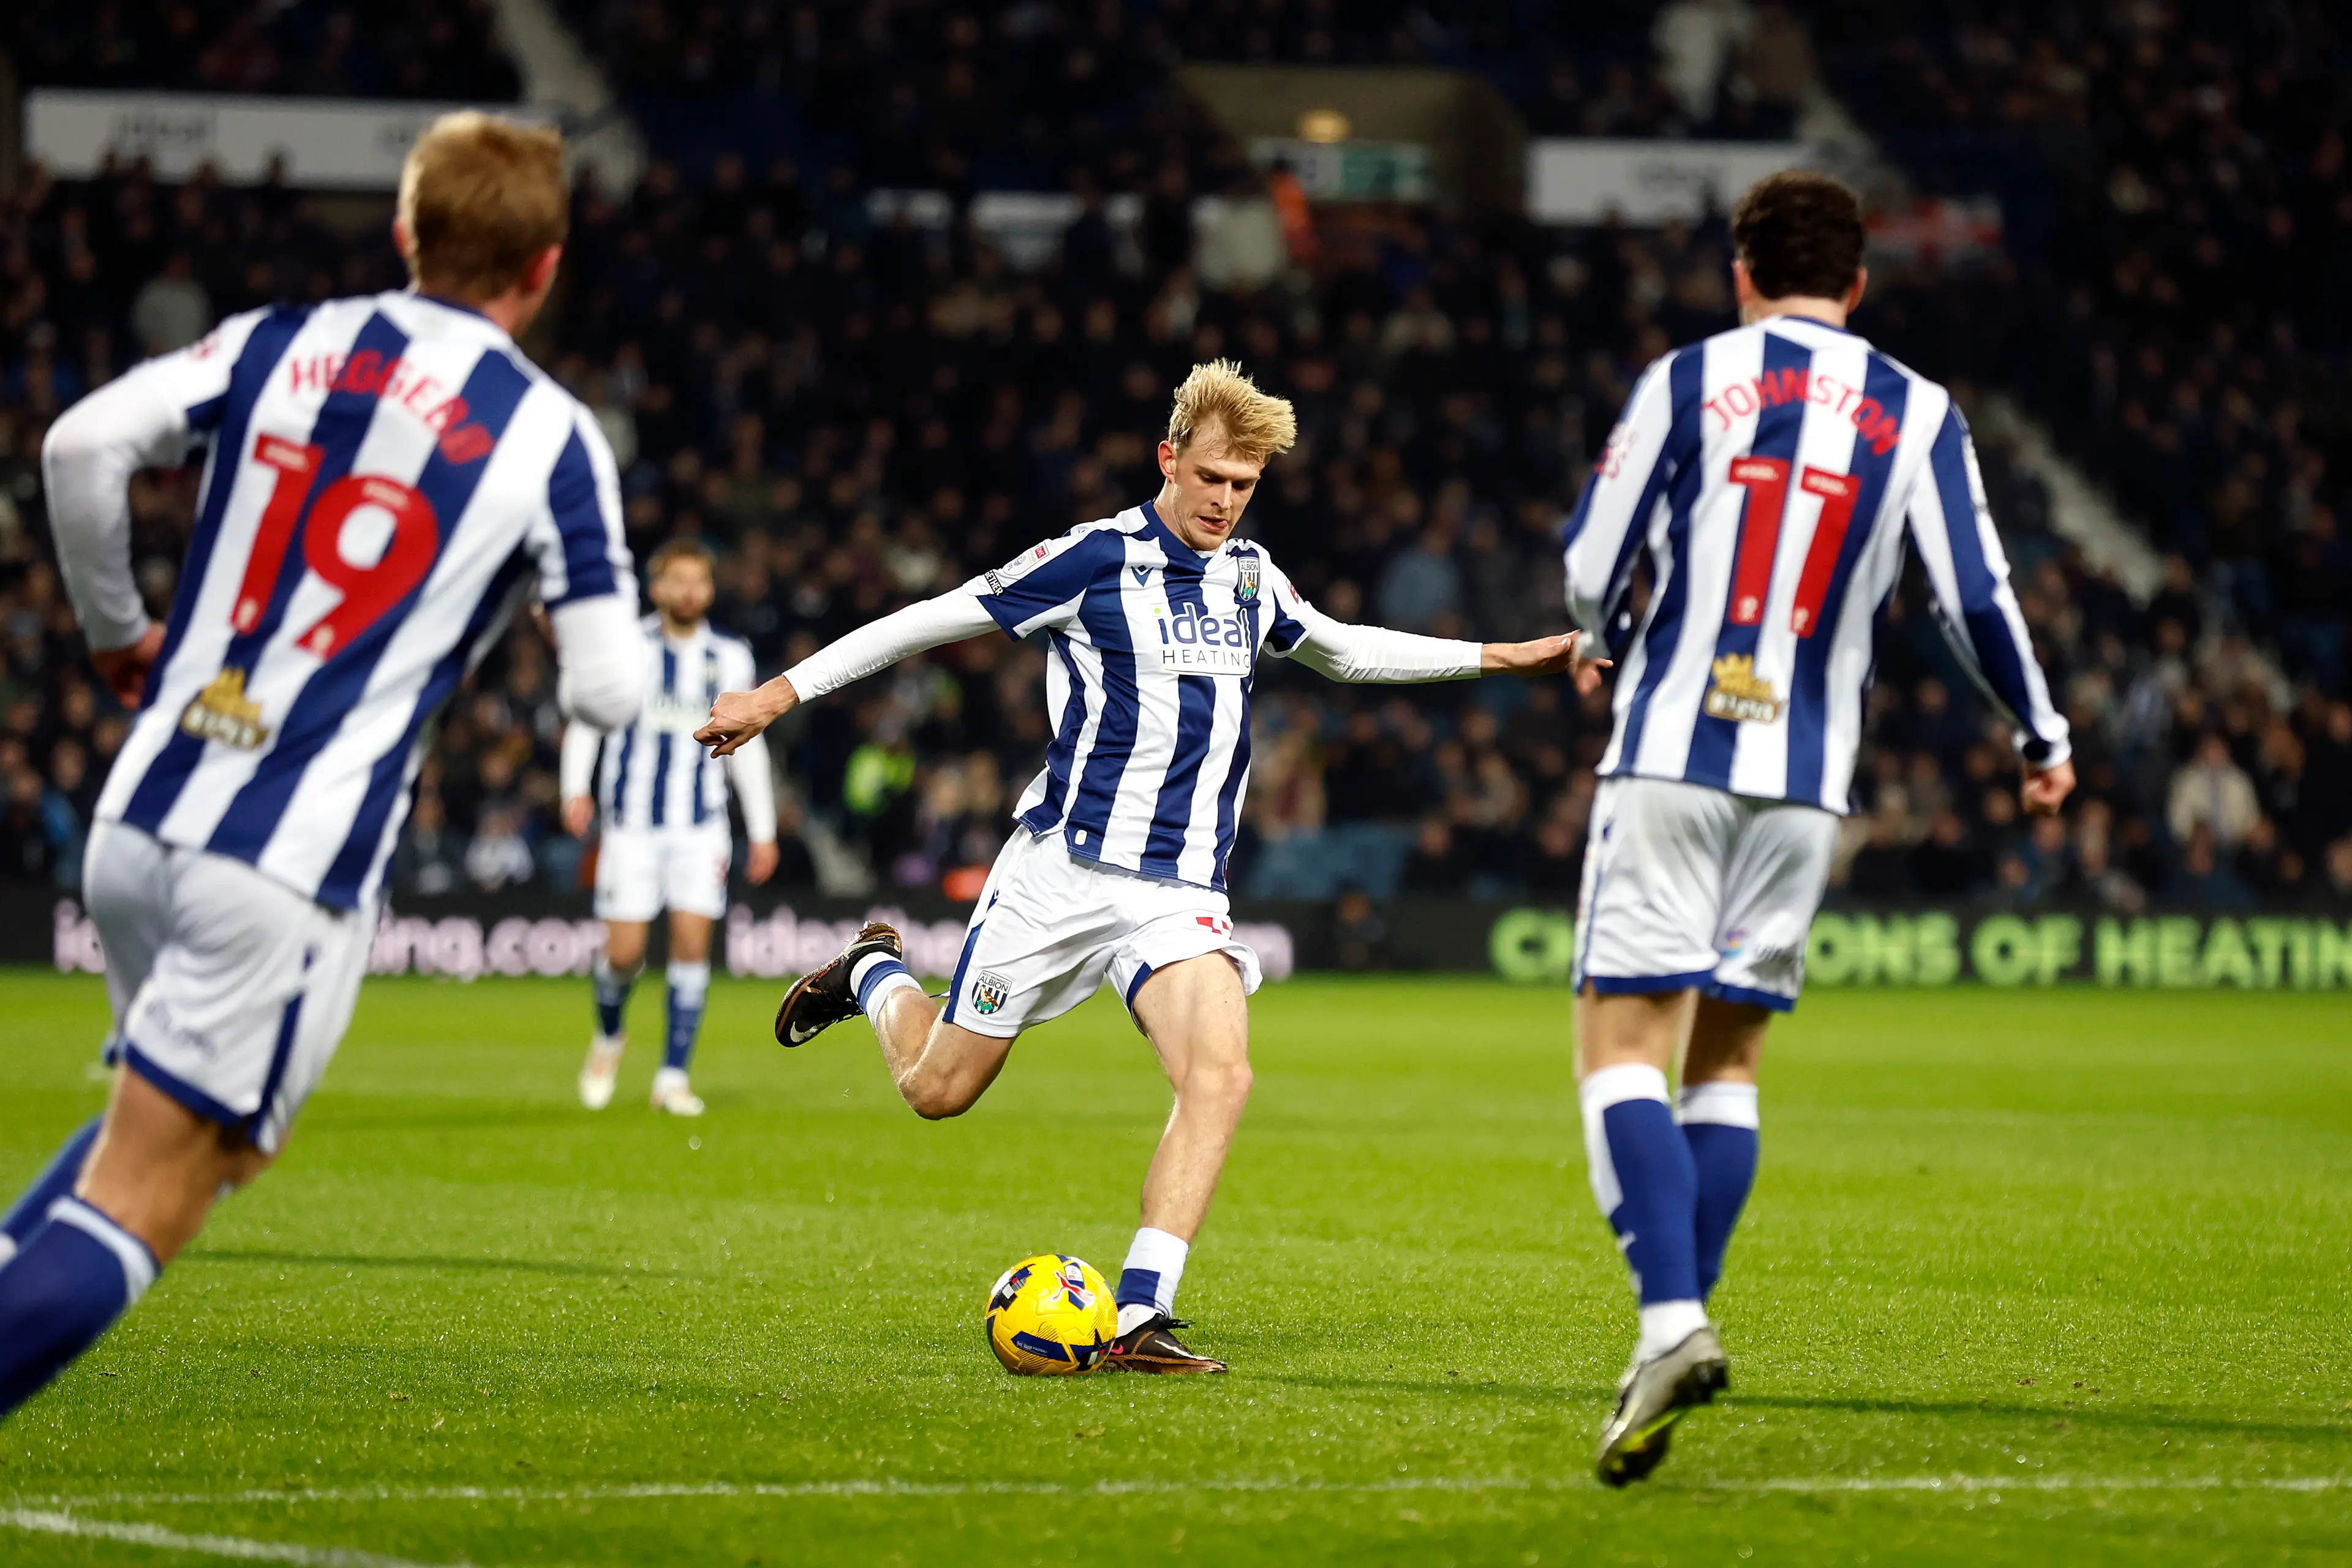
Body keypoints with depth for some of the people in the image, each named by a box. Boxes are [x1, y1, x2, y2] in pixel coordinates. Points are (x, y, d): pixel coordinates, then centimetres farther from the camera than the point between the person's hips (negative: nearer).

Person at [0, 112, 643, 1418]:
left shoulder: (281, 344, 9)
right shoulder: (551, 439, -2)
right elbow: (606, 688, -4)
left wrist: (113, 629, 12)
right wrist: (577, 603, 18)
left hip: (141, 819, 6)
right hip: (290, 869, -5)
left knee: (189, 1123, 29)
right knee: (136, 1212, -3)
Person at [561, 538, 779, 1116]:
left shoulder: (730, 658, 9)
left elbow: (745, 745, 16)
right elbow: (584, 722, 4)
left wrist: (763, 831, 14)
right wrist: (575, 790, -13)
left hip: (701, 826, 2)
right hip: (633, 821, -2)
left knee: (693, 942, -9)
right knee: (624, 952, -5)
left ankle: (673, 1077, -2)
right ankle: (609, 1036, 26)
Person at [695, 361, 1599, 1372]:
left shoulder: (1250, 576, 11)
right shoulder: (1095, 560, -8)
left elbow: (1341, 650, 30)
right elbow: (933, 621, -3)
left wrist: (1500, 657, 30)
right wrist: (781, 693, -5)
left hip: (1181, 895, 4)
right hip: (1063, 870, -4)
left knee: (1220, 1071, -23)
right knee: (938, 1089, 4)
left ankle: (1139, 1318, -23)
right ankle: (875, 975, 39)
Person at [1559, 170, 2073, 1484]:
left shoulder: (1689, 379, 2)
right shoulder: (1921, 416, 7)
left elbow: (1593, 566, 1)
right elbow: (1977, 600, 3)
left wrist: (1607, 645, 24)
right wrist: (2044, 740, 19)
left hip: (1670, 754, -3)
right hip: (1806, 784, 3)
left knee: (1625, 1045, -5)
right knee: (1728, 1058, 14)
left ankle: (1673, 1320, -24)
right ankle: (1683, 1330, 9)